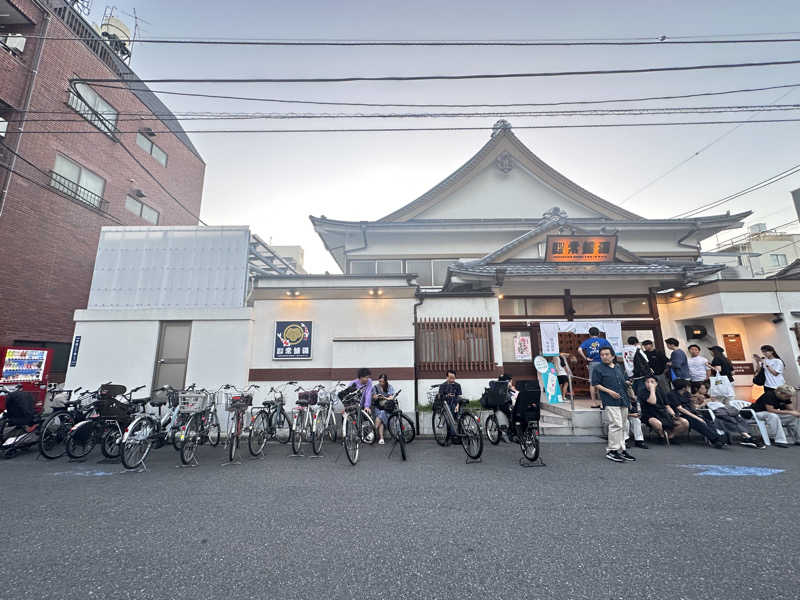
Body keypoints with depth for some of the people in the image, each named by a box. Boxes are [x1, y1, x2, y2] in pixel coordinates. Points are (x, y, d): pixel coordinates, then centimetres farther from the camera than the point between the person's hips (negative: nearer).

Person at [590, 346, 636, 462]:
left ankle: (621, 450, 23)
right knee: (616, 425, -13)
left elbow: (624, 382, 28)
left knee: (622, 426, 12)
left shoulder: (619, 367, 17)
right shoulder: (598, 369, -3)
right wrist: (609, 391, -15)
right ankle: (611, 451, -4)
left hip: (623, 400, 7)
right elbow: (595, 385, -5)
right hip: (610, 402, -7)